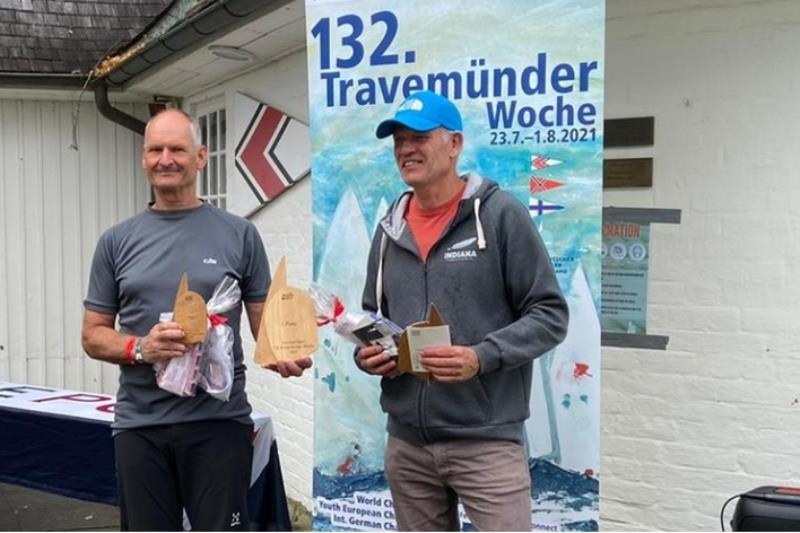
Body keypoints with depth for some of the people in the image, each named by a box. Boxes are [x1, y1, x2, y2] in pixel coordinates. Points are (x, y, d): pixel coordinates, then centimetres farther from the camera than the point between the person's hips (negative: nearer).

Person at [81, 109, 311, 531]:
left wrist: (284, 355, -18)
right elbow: (93, 336, 9)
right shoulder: (117, 241, 6)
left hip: (220, 421, -2)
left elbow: (265, 322, 4)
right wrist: (139, 348, -12)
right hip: (139, 425, 2)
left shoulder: (239, 235, 2)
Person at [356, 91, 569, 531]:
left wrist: (482, 357, -21)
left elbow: (549, 314, -7)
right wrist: (366, 352, -1)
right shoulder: (390, 228, 10)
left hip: (486, 440, -5)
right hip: (406, 443, 6)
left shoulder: (501, 215, -6)